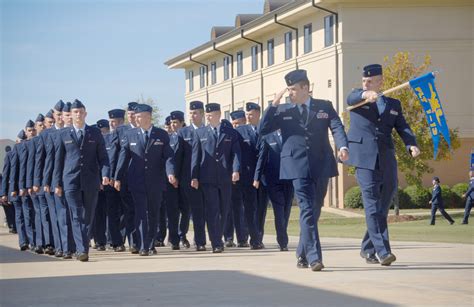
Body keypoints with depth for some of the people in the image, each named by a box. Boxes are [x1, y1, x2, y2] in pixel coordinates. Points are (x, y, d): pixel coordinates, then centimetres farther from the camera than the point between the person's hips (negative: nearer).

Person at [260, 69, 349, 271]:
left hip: (321, 166, 2)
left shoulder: (324, 107, 10)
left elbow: (337, 127, -4)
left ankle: (302, 253, 25)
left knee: (314, 211, 10)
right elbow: (262, 130, 3)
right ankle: (314, 257, -18)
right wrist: (274, 104, -4)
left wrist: (342, 146, -23)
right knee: (307, 211, -12)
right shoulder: (283, 111, 10)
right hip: (298, 166, -2)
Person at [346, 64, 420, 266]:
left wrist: (412, 145, -13)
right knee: (372, 205, -12)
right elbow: (351, 98, -13)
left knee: (382, 207, 7)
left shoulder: (393, 104, 19)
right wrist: (365, 95, -37)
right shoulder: (357, 98, 11)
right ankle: (382, 251, -17)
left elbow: (402, 128, 7)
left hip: (386, 161, 4)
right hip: (365, 158, -4)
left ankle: (367, 249, 21)